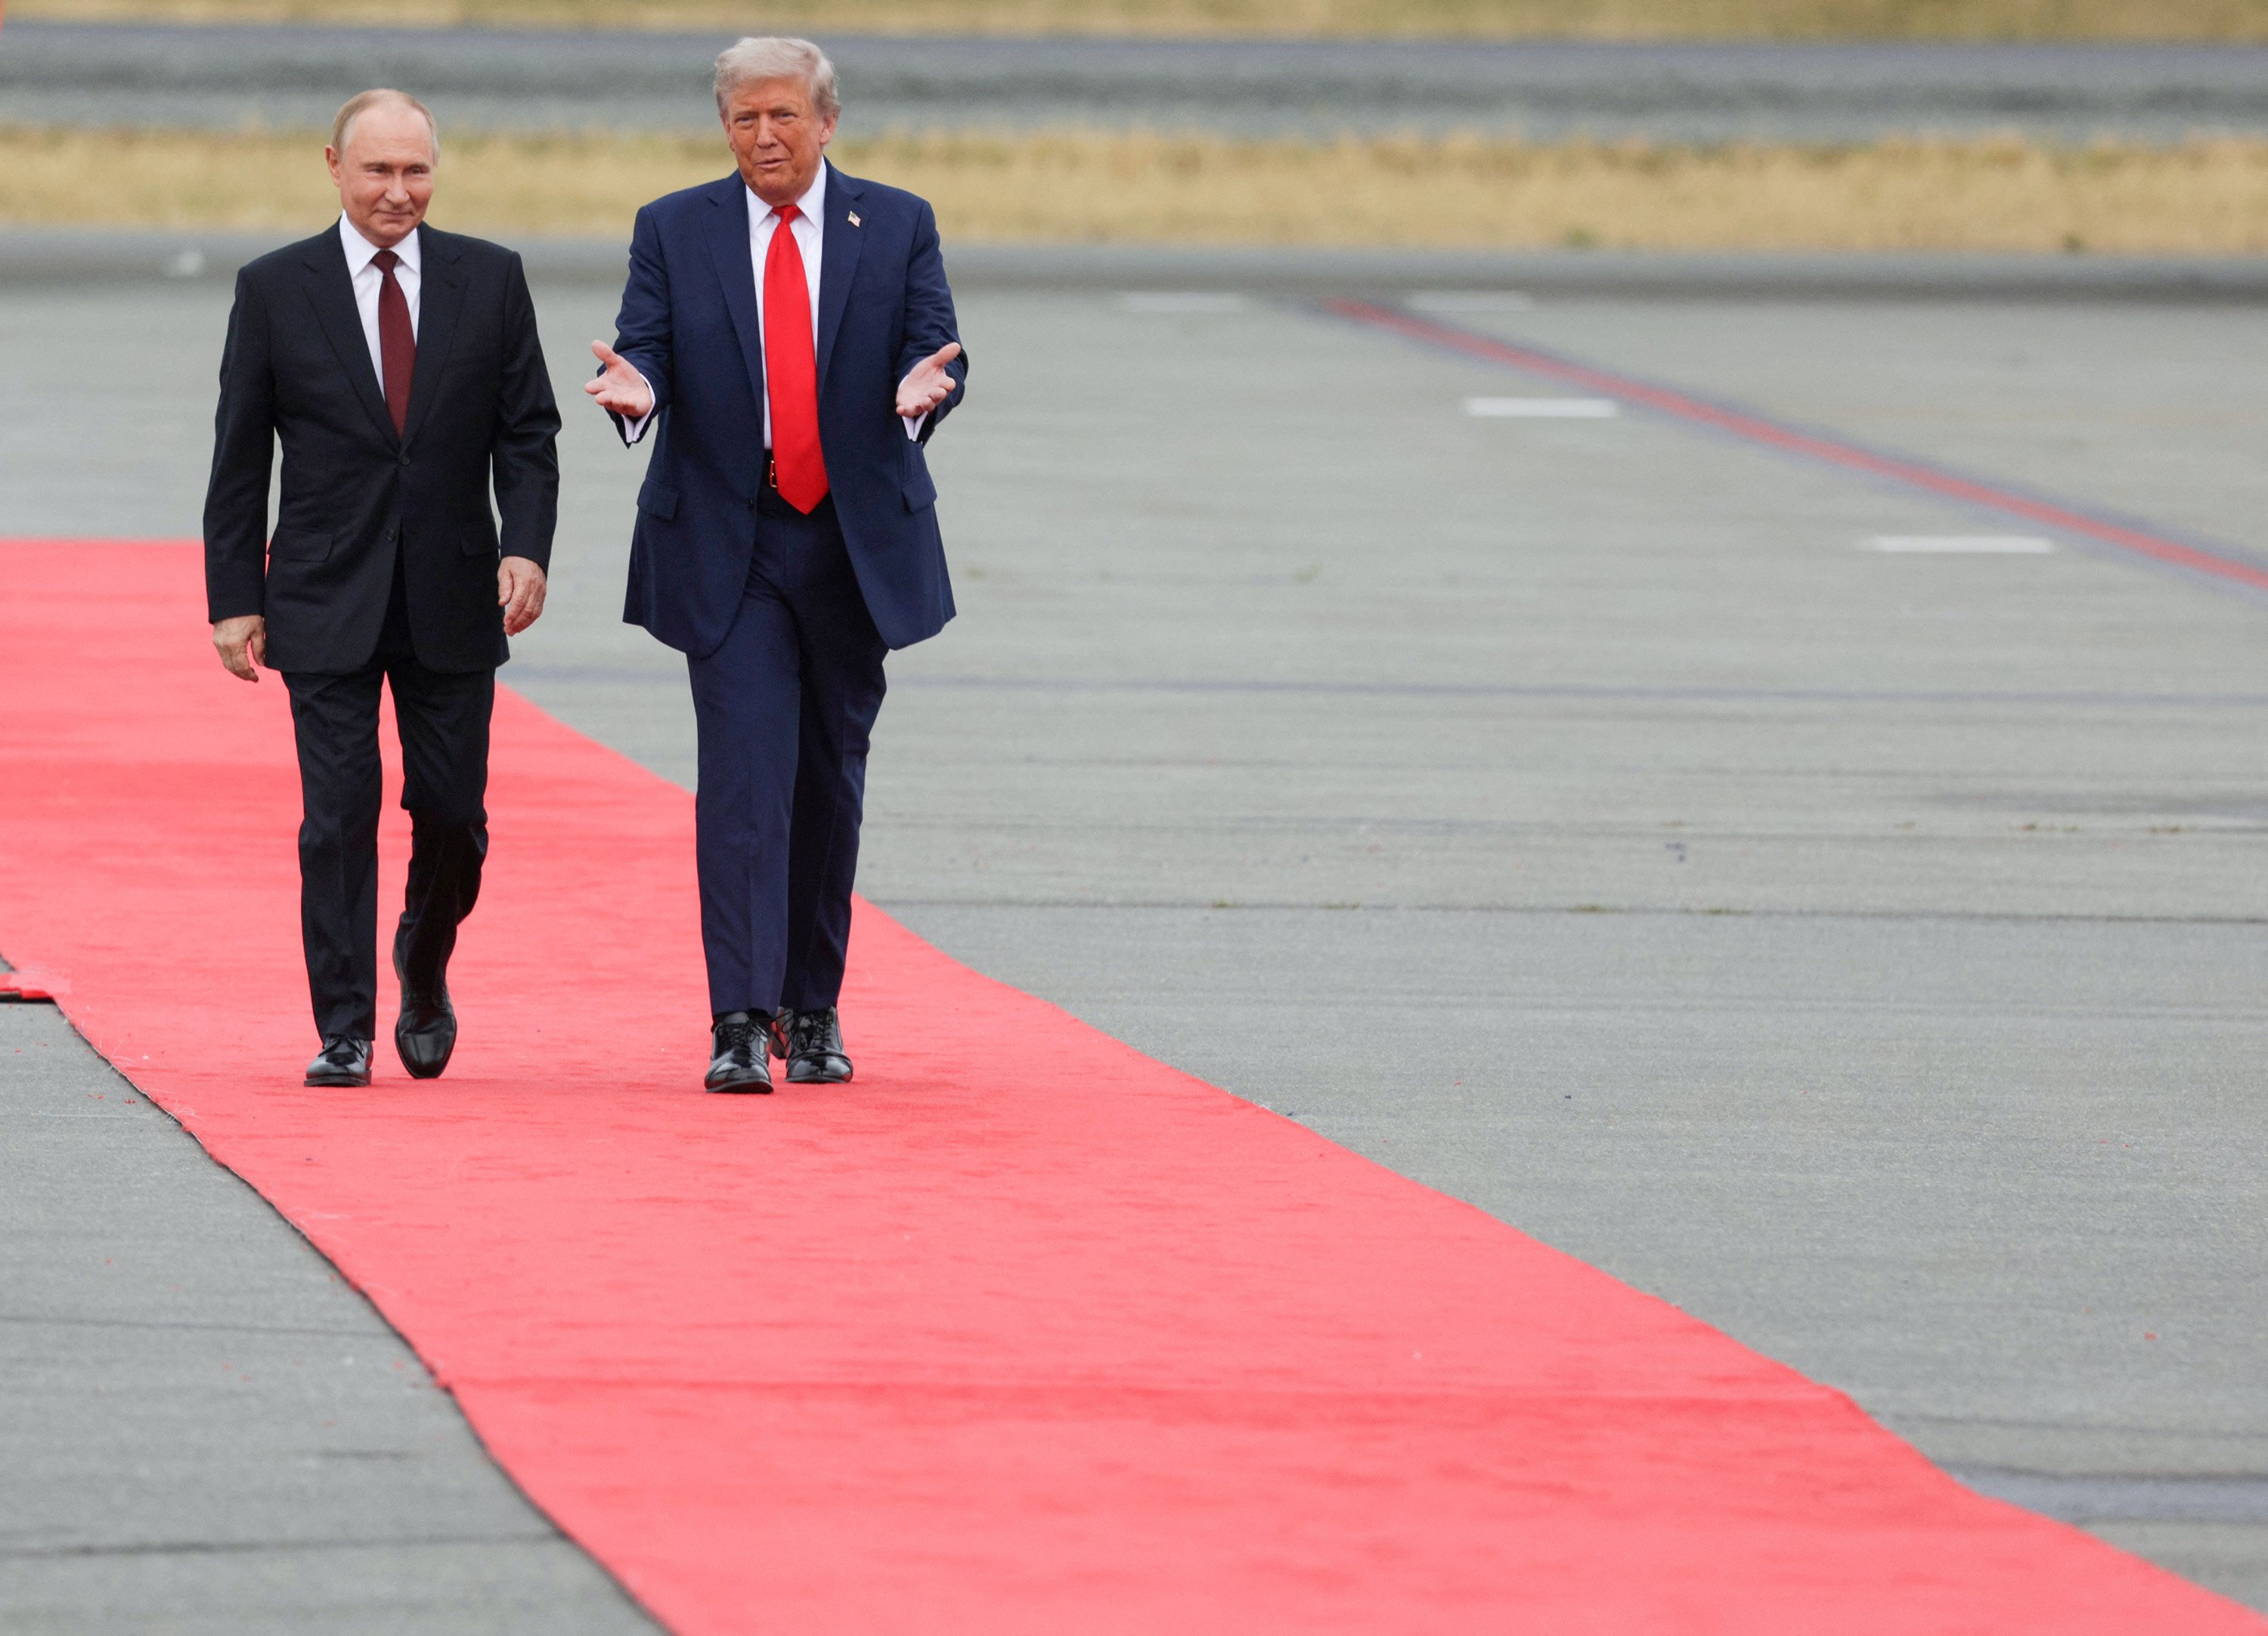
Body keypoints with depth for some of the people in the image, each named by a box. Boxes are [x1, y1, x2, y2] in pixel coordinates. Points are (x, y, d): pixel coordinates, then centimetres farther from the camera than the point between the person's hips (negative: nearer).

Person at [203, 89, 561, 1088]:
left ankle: (424, 976, 32)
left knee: (452, 816, 5)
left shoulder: (489, 280, 4)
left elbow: (527, 432, 5)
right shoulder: (275, 290, 1)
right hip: (325, 600, -1)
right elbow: (239, 460, 3)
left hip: (453, 599, 1)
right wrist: (234, 598, -2)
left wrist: (527, 547, -11)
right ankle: (344, 1032, 0)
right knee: (338, 818, -5)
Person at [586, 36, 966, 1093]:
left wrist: (922, 387, -27)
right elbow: (646, 346, -3)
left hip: (856, 542, 2)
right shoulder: (673, 231, 5)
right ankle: (741, 1023, -17)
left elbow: (936, 349, -3)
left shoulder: (898, 228, 6)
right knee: (745, 773, -12)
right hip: (728, 547, -2)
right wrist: (635, 385, -28)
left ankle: (814, 1007, 24)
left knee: (831, 778, 11)